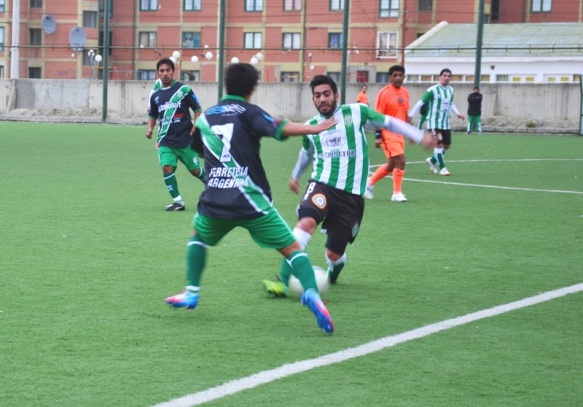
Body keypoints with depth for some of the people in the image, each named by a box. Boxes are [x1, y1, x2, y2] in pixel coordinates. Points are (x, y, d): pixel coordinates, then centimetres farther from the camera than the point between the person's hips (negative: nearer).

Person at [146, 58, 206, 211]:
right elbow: (152, 115, 20)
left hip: (186, 139, -3)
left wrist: (195, 127, -12)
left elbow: (198, 109, 1)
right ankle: (178, 201, -6)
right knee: (167, 168, -15)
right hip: (165, 140, 3)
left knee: (195, 170, 6)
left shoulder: (184, 89, -5)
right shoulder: (155, 94, 7)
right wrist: (150, 129, 2)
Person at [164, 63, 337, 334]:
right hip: (251, 200, -4)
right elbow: (278, 129, -18)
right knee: (292, 248, 0)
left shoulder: (205, 117, 16)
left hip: (214, 201, 4)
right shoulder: (248, 113, 1)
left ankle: (191, 293, 28)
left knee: (198, 236, 35)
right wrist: (313, 129, -20)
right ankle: (311, 293, -25)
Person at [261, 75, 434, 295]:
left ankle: (334, 269, 44)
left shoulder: (356, 112, 1)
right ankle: (283, 281, -32)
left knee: (333, 253, 3)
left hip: (352, 193, -1)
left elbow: (389, 122, 10)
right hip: (322, 184, 1)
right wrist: (295, 175, 47)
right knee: (306, 221, -31)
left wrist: (419, 136, 2)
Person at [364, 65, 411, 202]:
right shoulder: (384, 93, -13)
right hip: (388, 133, -8)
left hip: (399, 133, 8)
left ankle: (369, 182, 32)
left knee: (391, 165, 13)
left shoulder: (405, 92, 8)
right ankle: (397, 193, -1)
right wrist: (378, 136, -17)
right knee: (400, 161, -13)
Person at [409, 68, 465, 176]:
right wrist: (410, 115, -11)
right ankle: (442, 168, -5)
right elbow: (421, 103, -9)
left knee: (447, 145, 10)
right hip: (434, 122, -7)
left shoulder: (450, 90, 7)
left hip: (446, 123, 7)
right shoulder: (432, 90, -12)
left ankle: (432, 160, 32)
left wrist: (457, 113, 10)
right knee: (439, 143, -13)